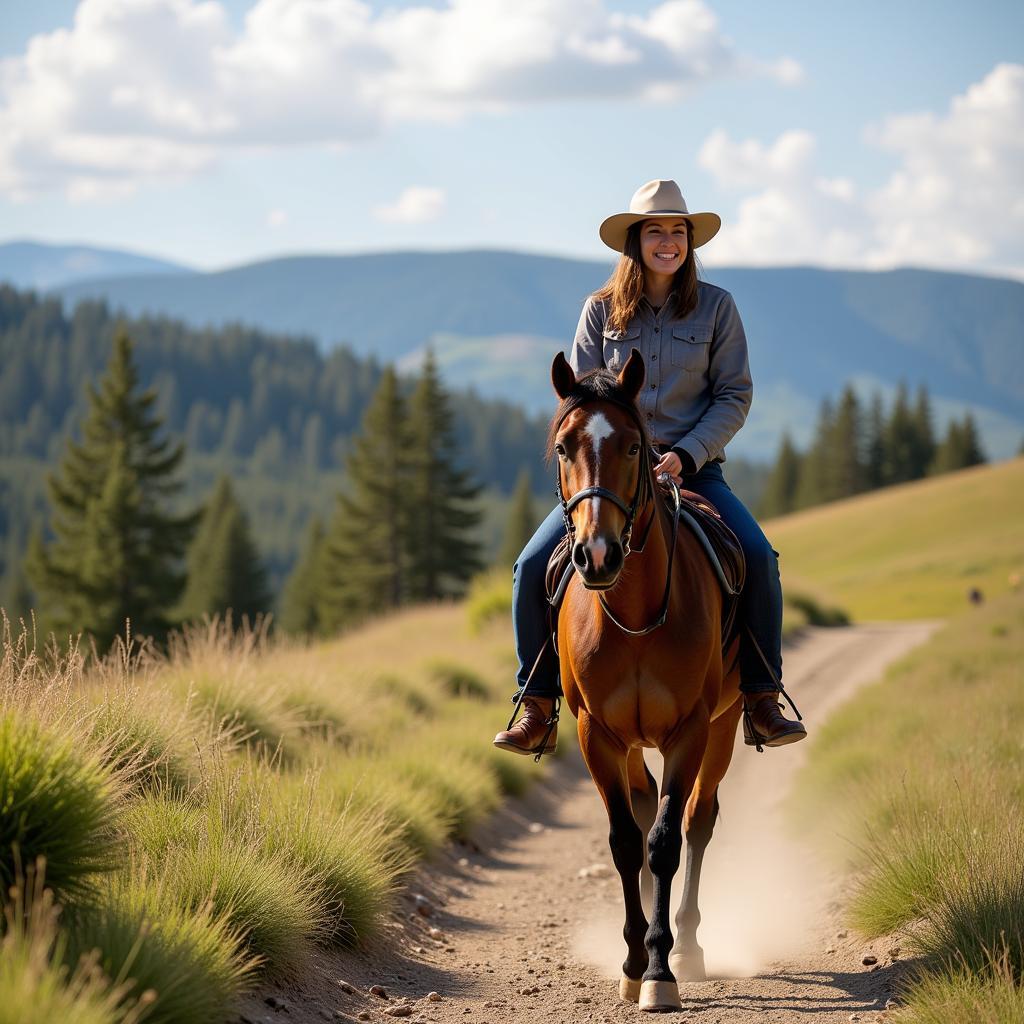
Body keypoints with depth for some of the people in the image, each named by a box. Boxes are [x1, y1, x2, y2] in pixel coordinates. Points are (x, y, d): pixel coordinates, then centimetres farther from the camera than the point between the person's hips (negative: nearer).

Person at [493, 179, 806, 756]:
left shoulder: (716, 307, 2)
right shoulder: (602, 310, 4)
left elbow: (735, 396, 0)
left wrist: (685, 454, -14)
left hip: (693, 469, -1)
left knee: (759, 558, -25)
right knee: (533, 567, -17)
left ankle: (762, 702, -11)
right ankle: (538, 710, -3)